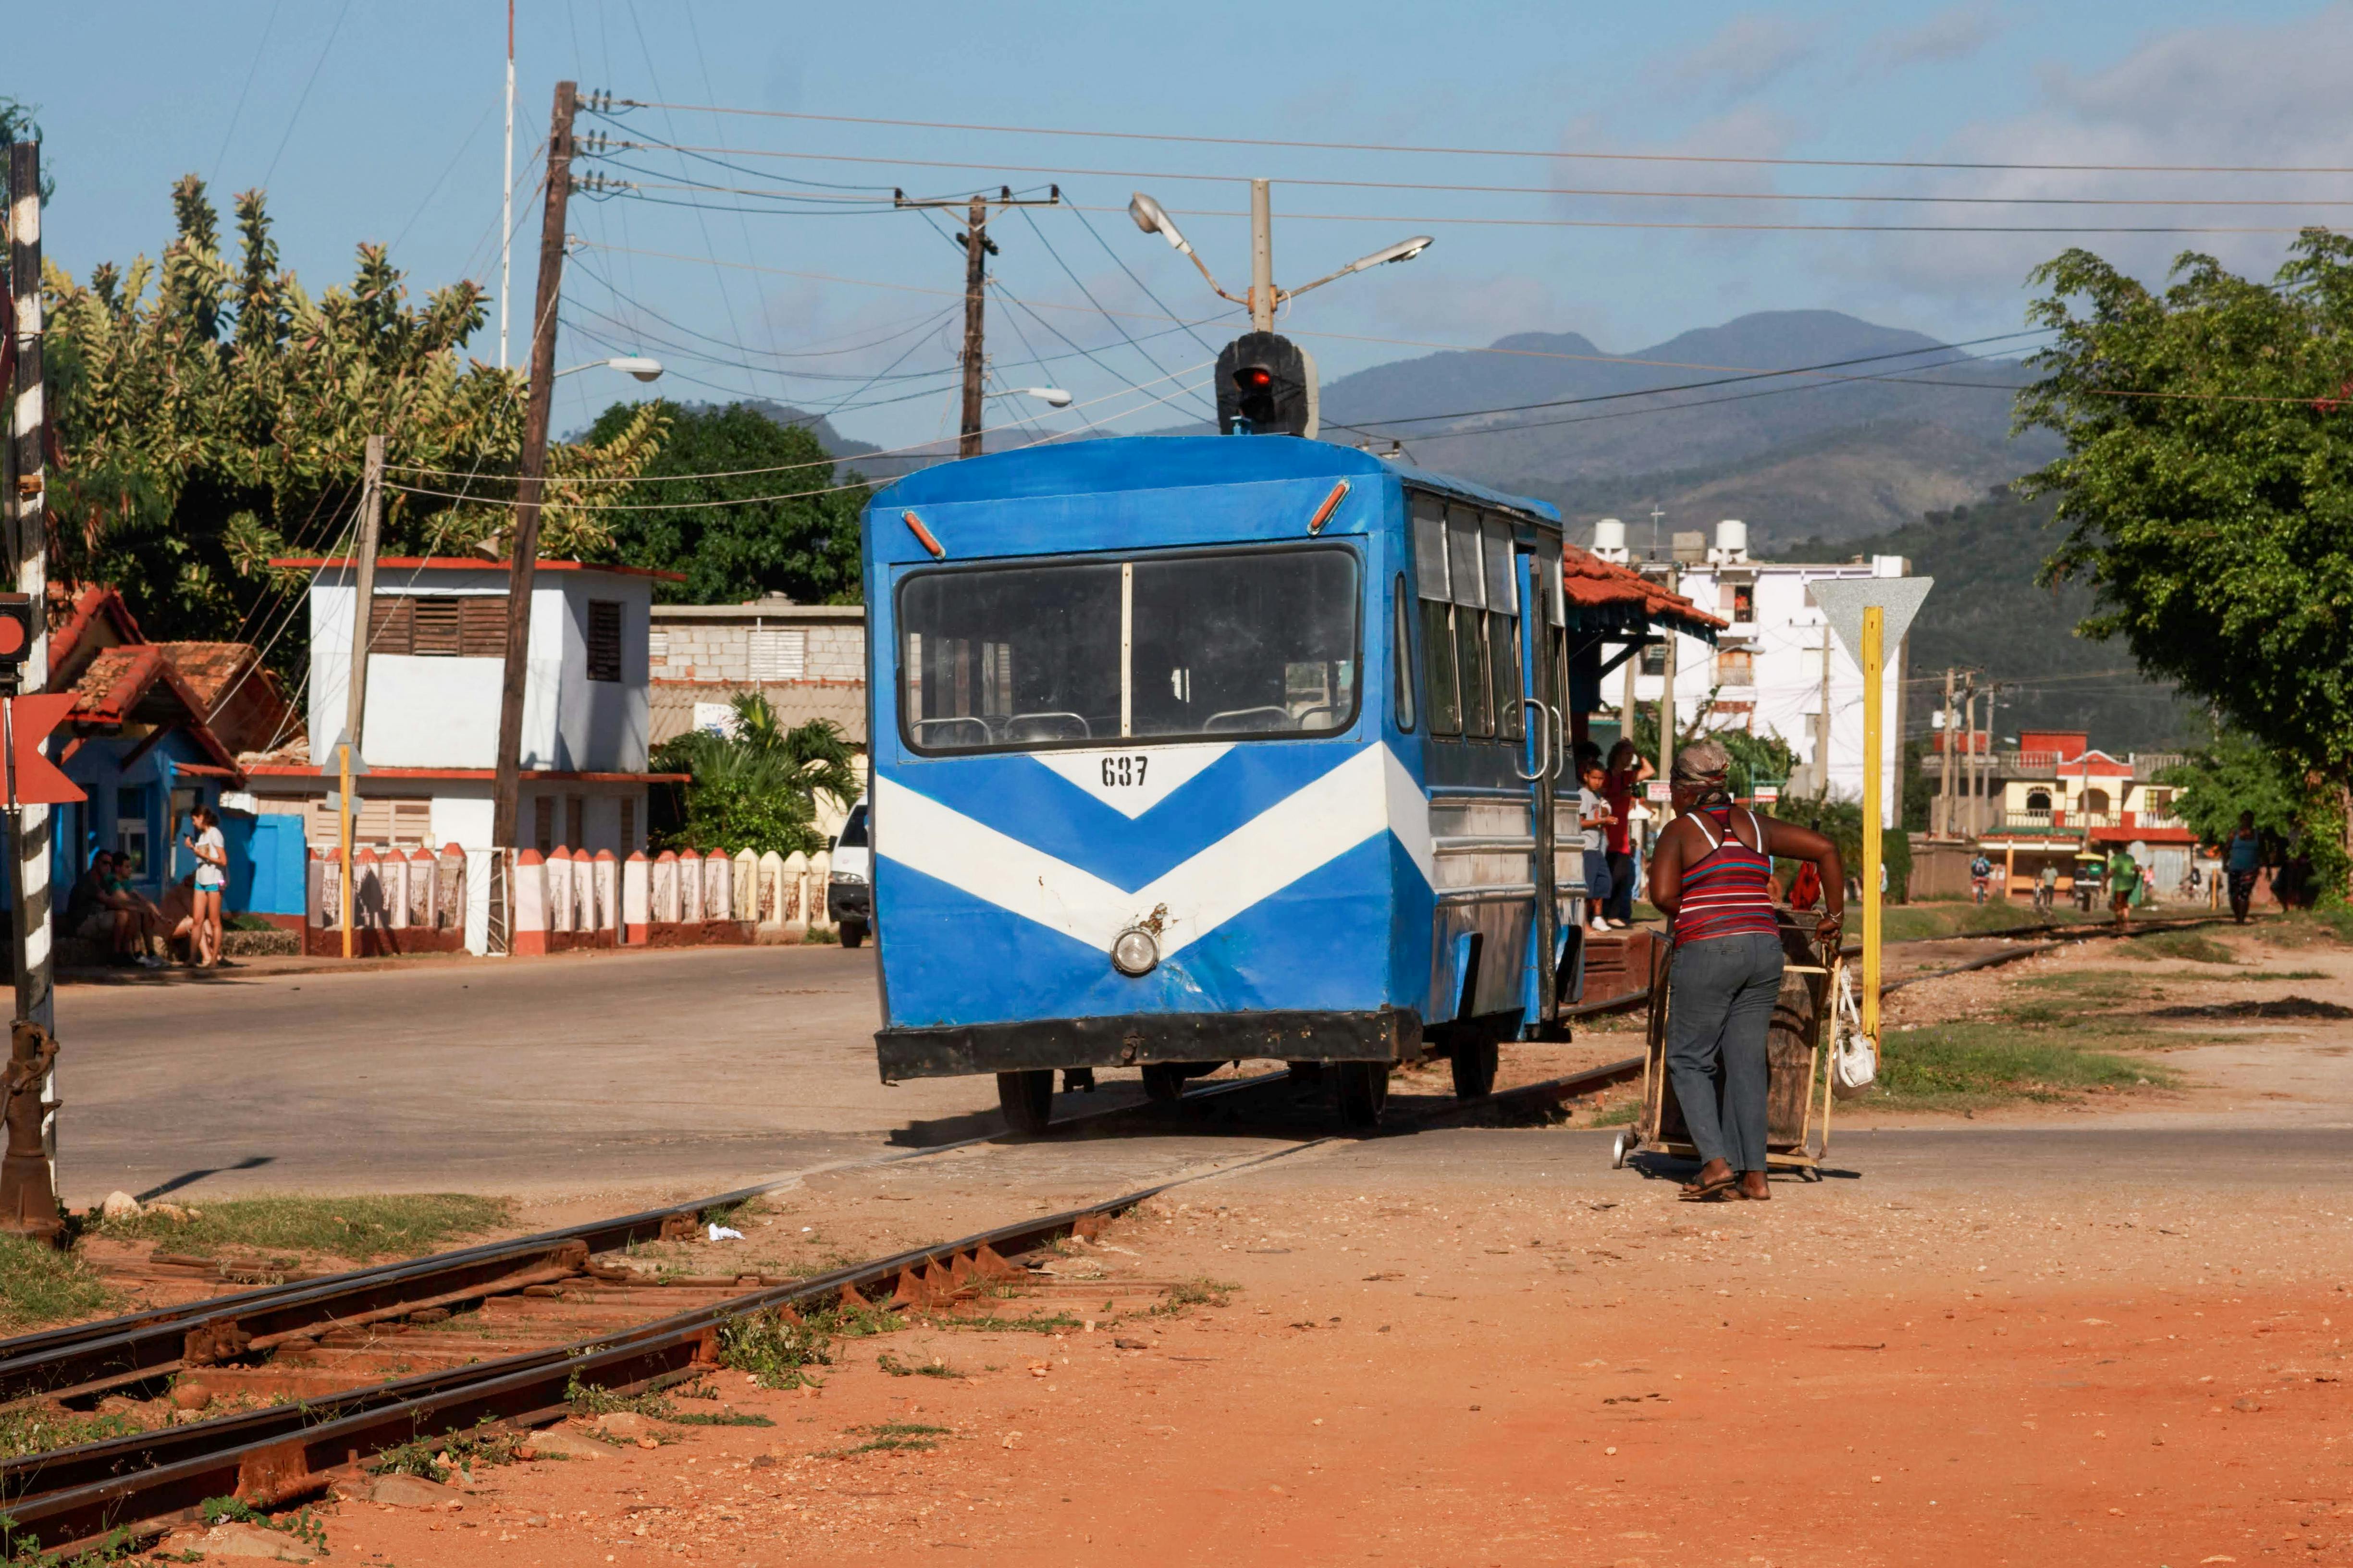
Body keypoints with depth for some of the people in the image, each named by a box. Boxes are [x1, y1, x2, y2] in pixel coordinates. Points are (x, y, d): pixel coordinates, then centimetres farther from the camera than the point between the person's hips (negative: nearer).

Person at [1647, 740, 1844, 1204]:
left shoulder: (1680, 831, 0)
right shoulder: (1755, 826, 14)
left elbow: (1662, 895, -12)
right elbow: (1825, 849, 12)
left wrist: (1696, 918, 8)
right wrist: (1834, 914, 18)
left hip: (1708, 953, -5)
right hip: (1764, 949, 5)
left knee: (1688, 1060, 5)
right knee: (1746, 1062, 8)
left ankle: (1716, 1162, -10)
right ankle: (1754, 1174, 4)